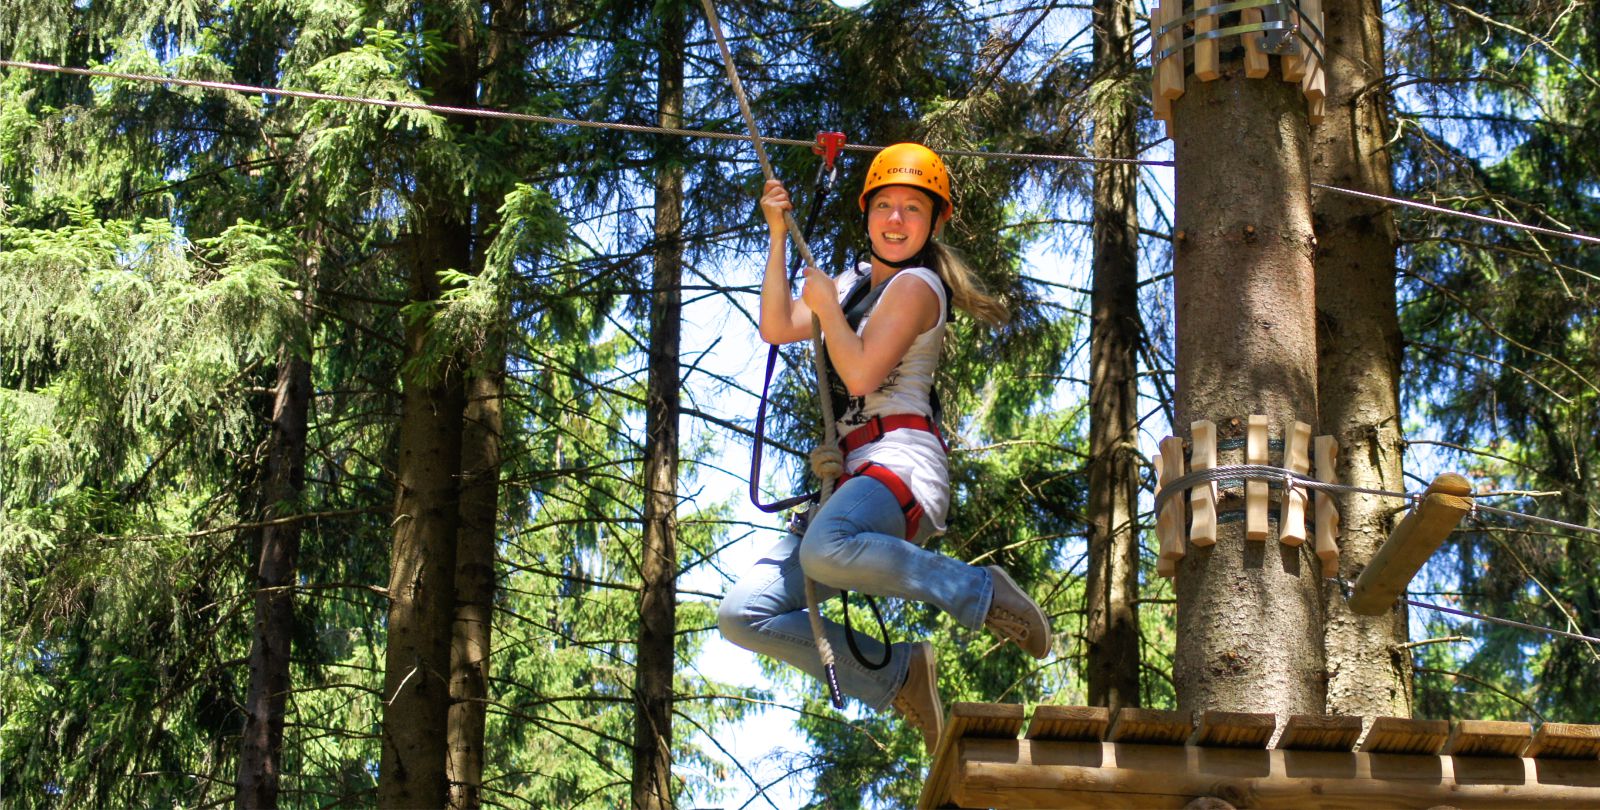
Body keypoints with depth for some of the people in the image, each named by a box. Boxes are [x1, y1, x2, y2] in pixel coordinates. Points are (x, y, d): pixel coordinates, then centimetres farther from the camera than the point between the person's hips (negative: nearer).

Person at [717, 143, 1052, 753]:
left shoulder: (916, 286, -1)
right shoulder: (854, 283, 25)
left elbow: (862, 374, -11)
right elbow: (776, 328, 19)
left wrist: (826, 306, 1)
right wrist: (778, 234, 15)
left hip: (899, 463, -8)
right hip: (847, 483, 8)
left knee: (826, 549, -43)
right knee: (743, 615, -5)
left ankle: (978, 592, -23)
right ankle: (895, 675, -1)